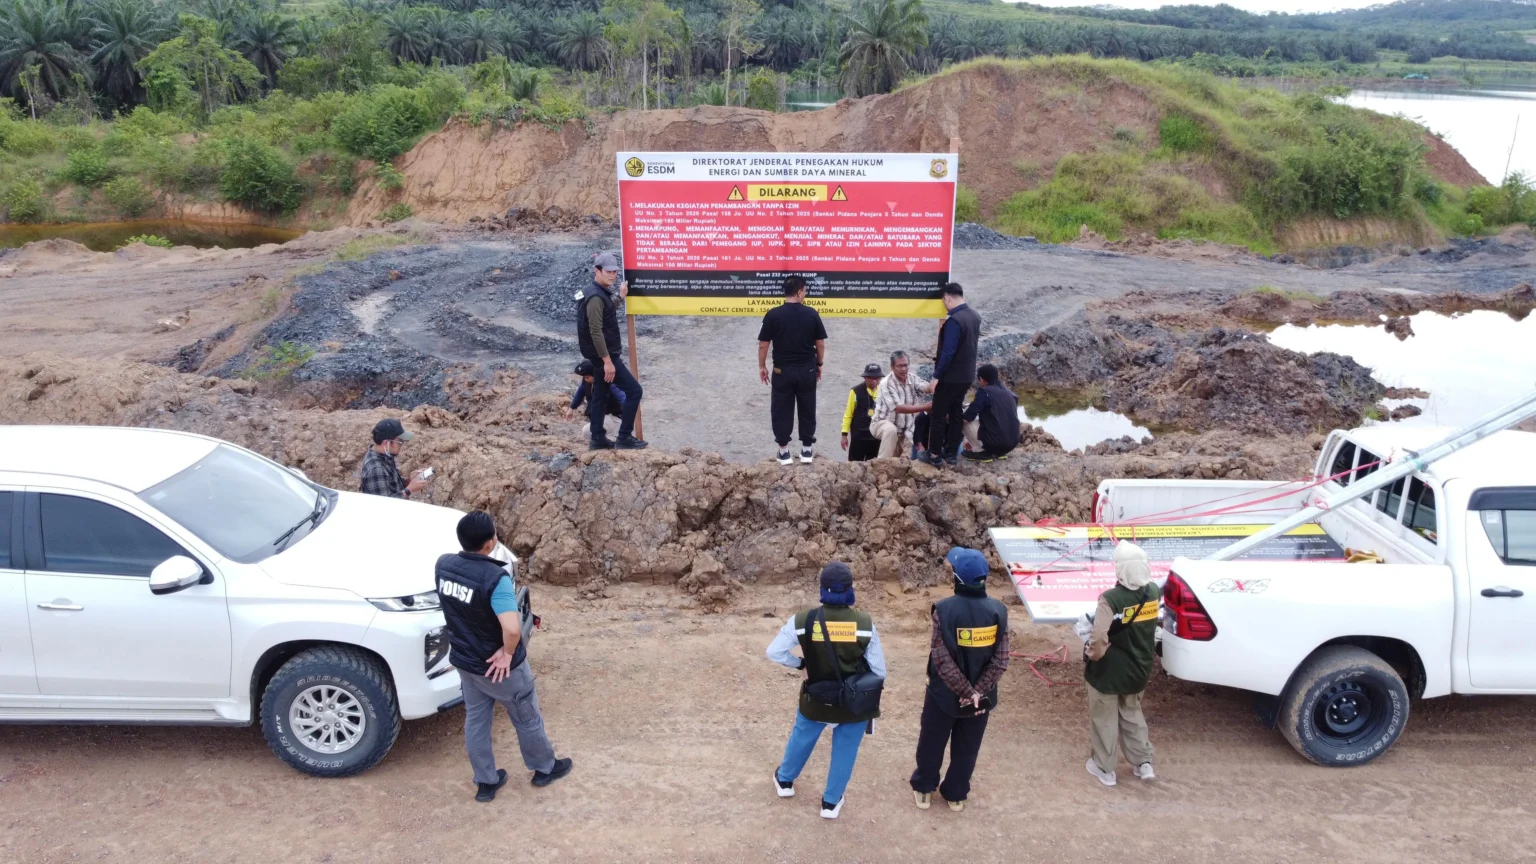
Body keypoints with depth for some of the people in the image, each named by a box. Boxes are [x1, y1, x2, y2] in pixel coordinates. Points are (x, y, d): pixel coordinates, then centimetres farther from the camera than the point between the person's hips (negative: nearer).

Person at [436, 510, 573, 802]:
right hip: (498, 665, -6)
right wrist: (507, 653, -22)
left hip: (464, 661, 6)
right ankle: (545, 768, 39)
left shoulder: (444, 564, -12)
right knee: (527, 718, 18)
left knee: (475, 721, 23)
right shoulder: (495, 577, -33)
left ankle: (485, 782, 38)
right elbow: (512, 628, -41)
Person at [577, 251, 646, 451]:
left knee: (600, 396, 14)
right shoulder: (595, 296, -21)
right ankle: (624, 437, -2)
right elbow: (596, 331, -26)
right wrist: (608, 361, -27)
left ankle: (598, 439, 21)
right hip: (604, 355, -10)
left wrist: (620, 297, 25)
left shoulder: (601, 293, 10)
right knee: (634, 391, -6)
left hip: (602, 355, 10)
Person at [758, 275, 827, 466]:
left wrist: (762, 366, 8)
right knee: (807, 410, 12)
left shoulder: (773, 314, -8)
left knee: (782, 411, 8)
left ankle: (784, 451, 11)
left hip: (782, 370, -1)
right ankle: (806, 450, 17)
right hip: (807, 370, 1)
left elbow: (763, 344, -4)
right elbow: (820, 344, 1)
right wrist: (819, 364, 16)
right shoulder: (812, 314, -5)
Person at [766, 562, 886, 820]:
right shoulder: (865, 623, -18)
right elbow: (879, 670, -11)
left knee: (801, 739, 28)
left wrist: (800, 663, 3)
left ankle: (785, 781, 50)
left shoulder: (802, 620, -19)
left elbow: (774, 652, -12)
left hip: (816, 699, 1)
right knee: (845, 750, 21)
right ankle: (831, 802, 34)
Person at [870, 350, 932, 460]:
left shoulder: (912, 379, -7)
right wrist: (924, 407, -40)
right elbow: (898, 408, -33)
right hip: (882, 423, -6)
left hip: (903, 428, 6)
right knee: (891, 430, -38)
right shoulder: (886, 383, -24)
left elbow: (928, 387, -25)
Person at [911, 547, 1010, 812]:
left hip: (944, 694, -2)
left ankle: (923, 790, 36)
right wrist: (977, 692, -14)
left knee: (931, 743, 20)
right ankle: (956, 795, 36)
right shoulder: (998, 611, -12)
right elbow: (1000, 661, -13)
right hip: (981, 696, 2)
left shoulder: (944, 609, -22)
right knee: (967, 748, 22)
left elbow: (942, 660, -23)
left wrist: (965, 692, -17)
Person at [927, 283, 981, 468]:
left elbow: (948, 352, -25)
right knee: (955, 413, 15)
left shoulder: (954, 320, -23)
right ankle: (951, 453, 20)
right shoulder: (975, 316, 5)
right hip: (967, 375, 8)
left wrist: (936, 376, -18)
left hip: (951, 376, -8)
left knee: (937, 415, 2)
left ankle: (935, 454, 6)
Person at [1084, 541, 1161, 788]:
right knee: (1132, 713, 27)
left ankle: (1104, 768, 27)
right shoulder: (1154, 592, -10)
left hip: (1109, 671, -5)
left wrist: (1092, 657, -10)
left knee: (1104, 719, 15)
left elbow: (1099, 638, -28)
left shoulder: (1111, 599, -29)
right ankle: (1144, 762, 31)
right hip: (1139, 669, 5)